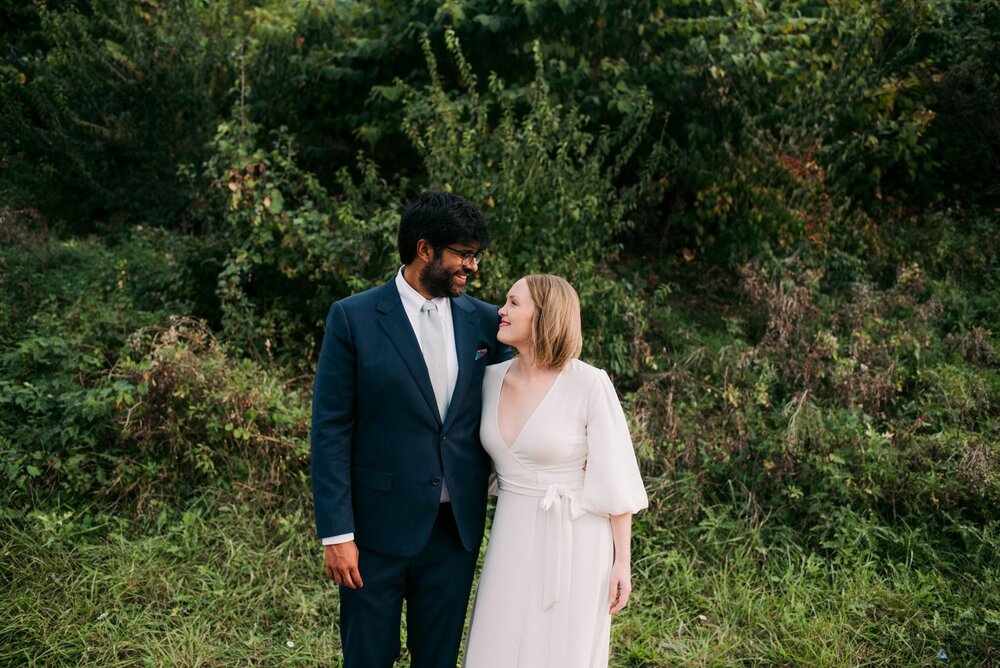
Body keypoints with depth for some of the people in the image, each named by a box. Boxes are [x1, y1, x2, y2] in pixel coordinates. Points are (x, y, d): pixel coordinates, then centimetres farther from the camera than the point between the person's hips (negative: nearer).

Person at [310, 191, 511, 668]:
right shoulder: (354, 318, -8)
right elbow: (330, 430, -8)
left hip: (457, 526, 3)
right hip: (379, 526, -3)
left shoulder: (483, 321, 3)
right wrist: (336, 533, -11)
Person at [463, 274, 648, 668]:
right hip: (512, 540, 5)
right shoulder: (492, 379, 0)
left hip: (573, 543, -5)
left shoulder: (590, 385, -16)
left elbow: (615, 478, -11)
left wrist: (622, 560, -9)